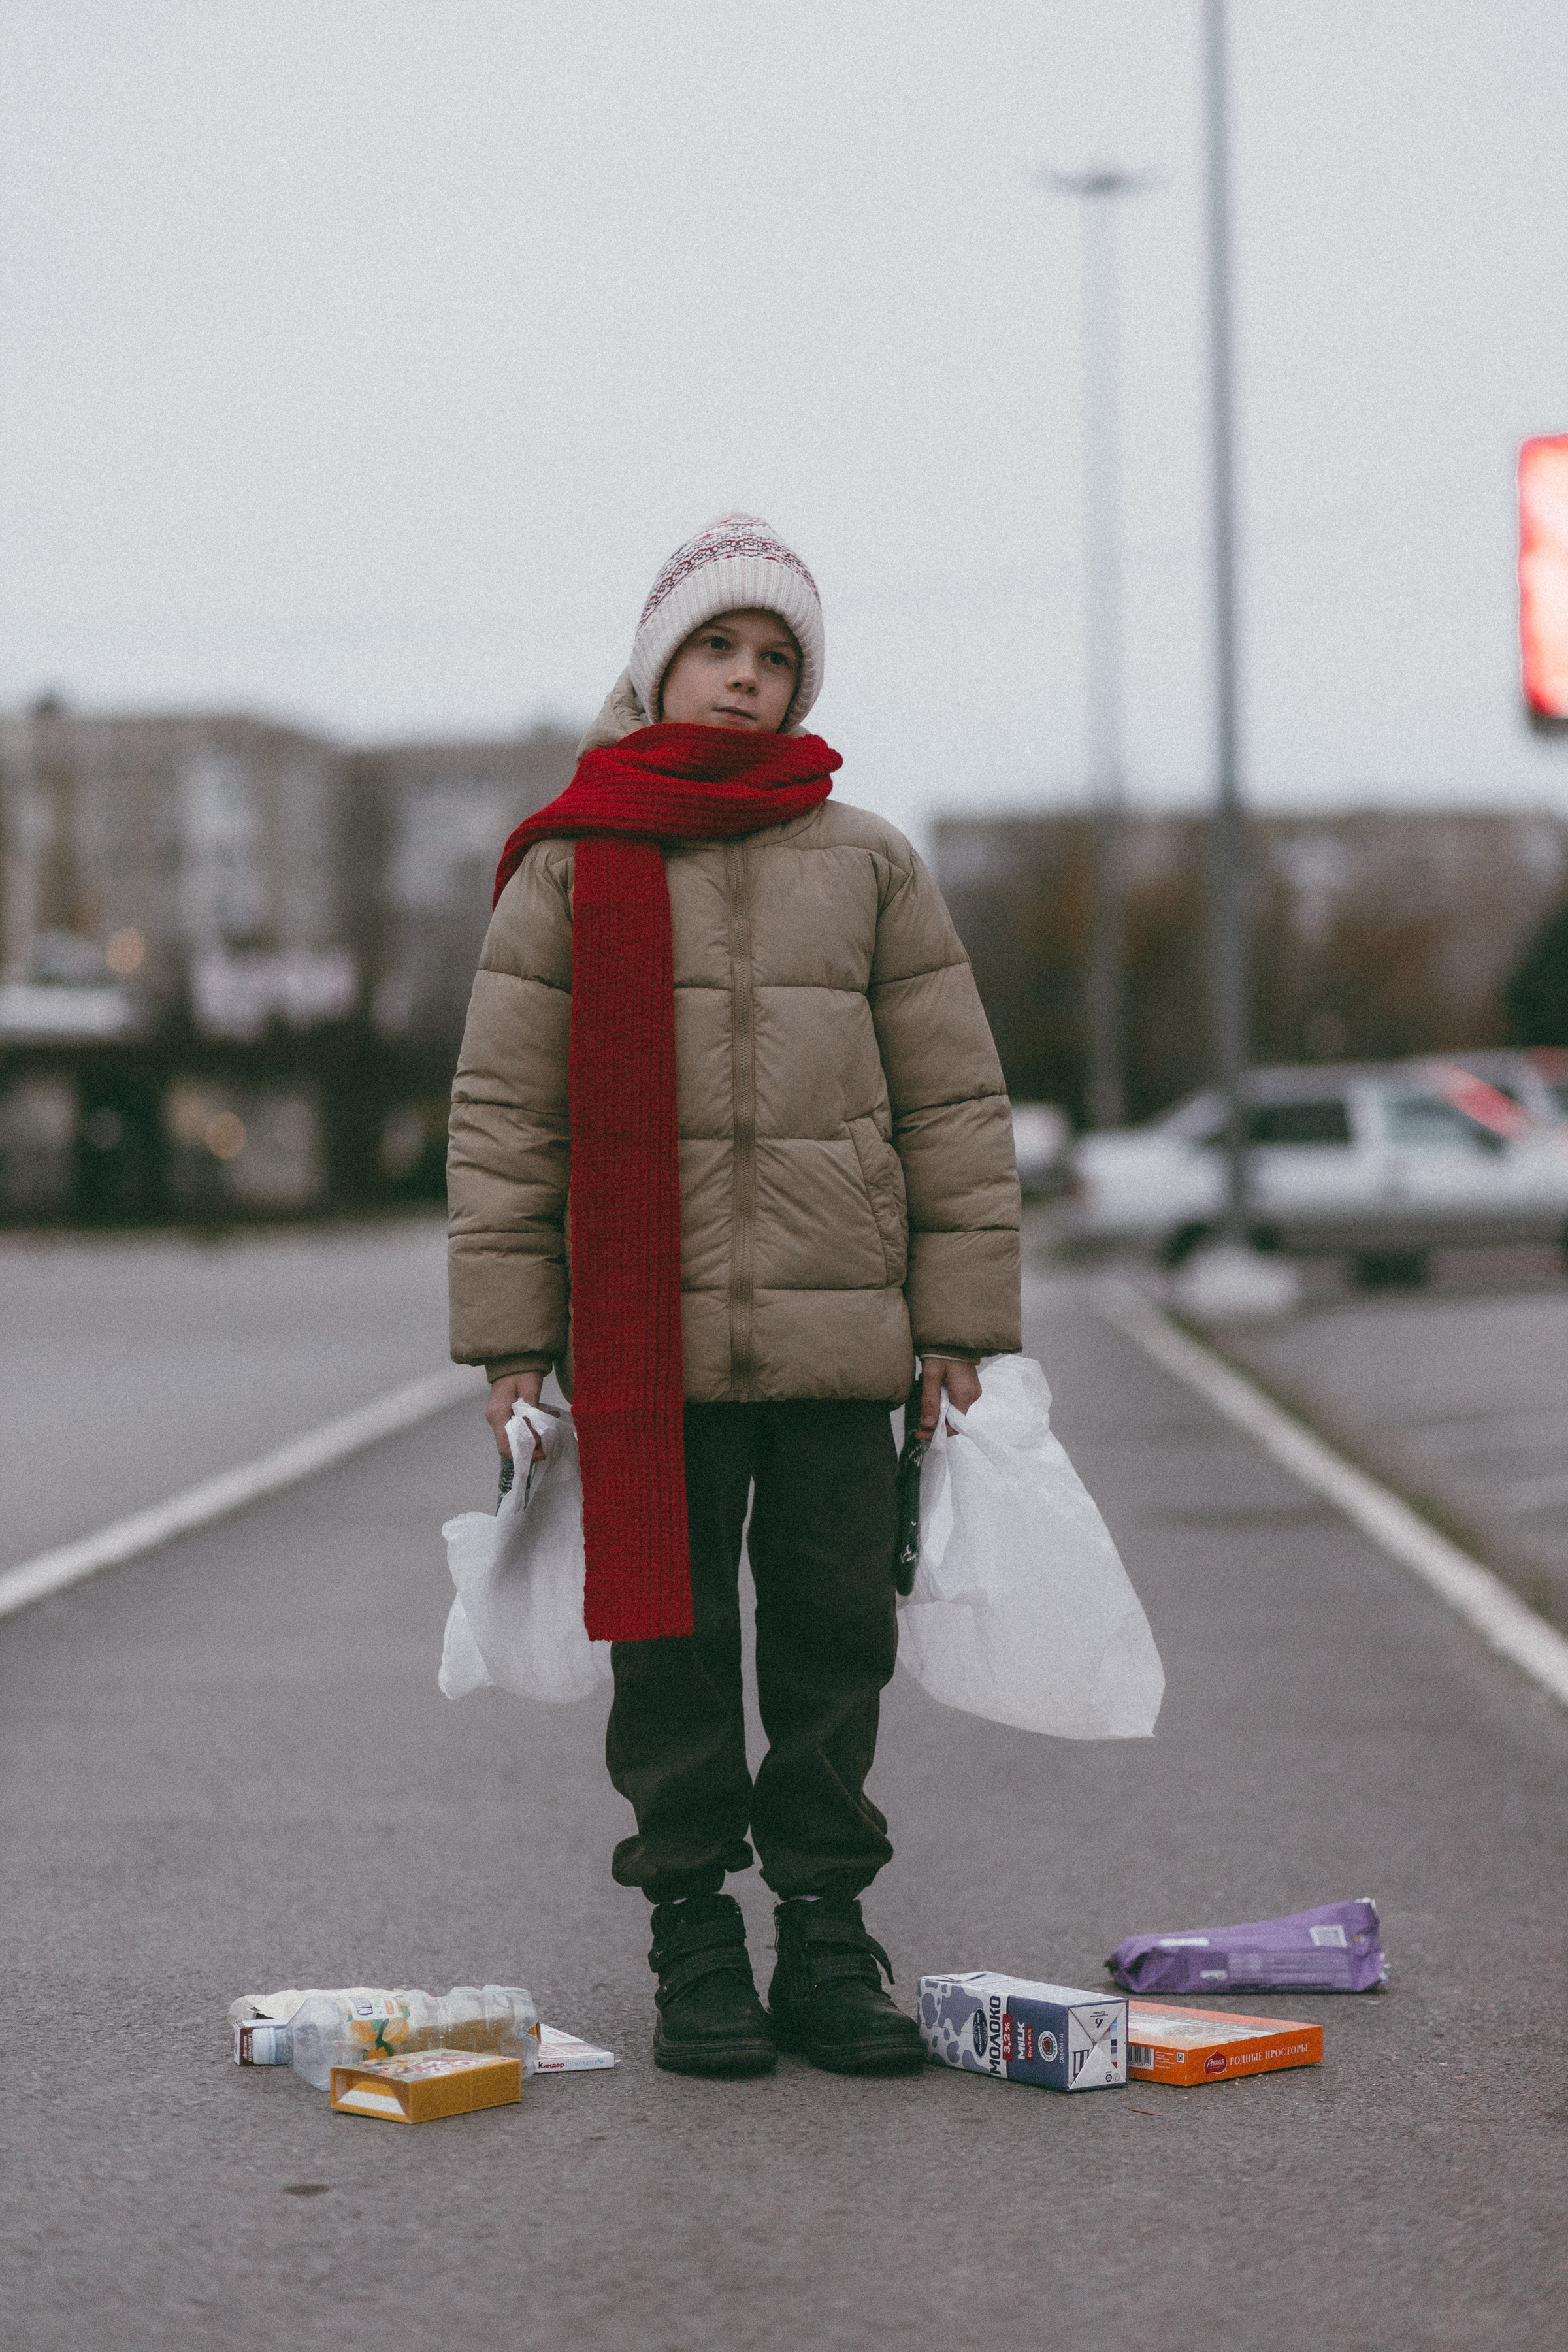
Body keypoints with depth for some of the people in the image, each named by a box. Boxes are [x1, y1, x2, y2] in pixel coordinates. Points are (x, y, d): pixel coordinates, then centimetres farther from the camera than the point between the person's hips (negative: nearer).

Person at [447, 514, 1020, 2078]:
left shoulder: (869, 867, 8)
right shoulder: (568, 873, 5)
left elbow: (956, 1106, 9)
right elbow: (501, 1117, 5)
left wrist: (959, 1328, 5)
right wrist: (507, 1338, -1)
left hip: (840, 1338, 1)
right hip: (644, 1341, -1)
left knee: (835, 1638, 4)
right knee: (671, 1643, 3)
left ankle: (826, 1928, 15)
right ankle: (694, 1935, 13)